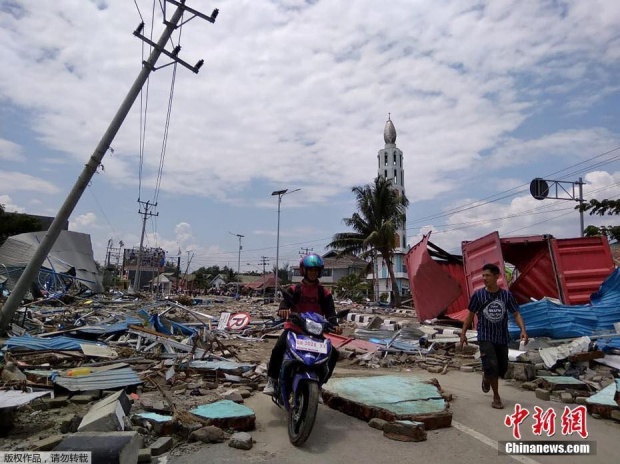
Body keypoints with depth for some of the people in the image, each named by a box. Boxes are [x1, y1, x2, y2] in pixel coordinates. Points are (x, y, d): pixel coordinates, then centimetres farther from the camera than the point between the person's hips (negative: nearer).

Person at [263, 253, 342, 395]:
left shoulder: (324, 293, 4)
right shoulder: (294, 289, 0)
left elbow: (330, 311, -6)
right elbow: (286, 300, -18)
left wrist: (334, 325, -27)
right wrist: (283, 309, -43)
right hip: (294, 327, -2)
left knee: (333, 354, -10)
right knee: (278, 349, -26)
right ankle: (272, 380, -3)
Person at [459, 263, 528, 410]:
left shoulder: (506, 295, -5)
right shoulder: (478, 295, -7)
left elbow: (516, 314, -1)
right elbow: (471, 315, 2)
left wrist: (523, 330, -19)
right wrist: (463, 333, 2)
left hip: (502, 337, 2)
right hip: (485, 337, -2)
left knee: (502, 368, 12)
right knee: (492, 366, -13)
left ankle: (486, 377, 45)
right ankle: (496, 397, 7)